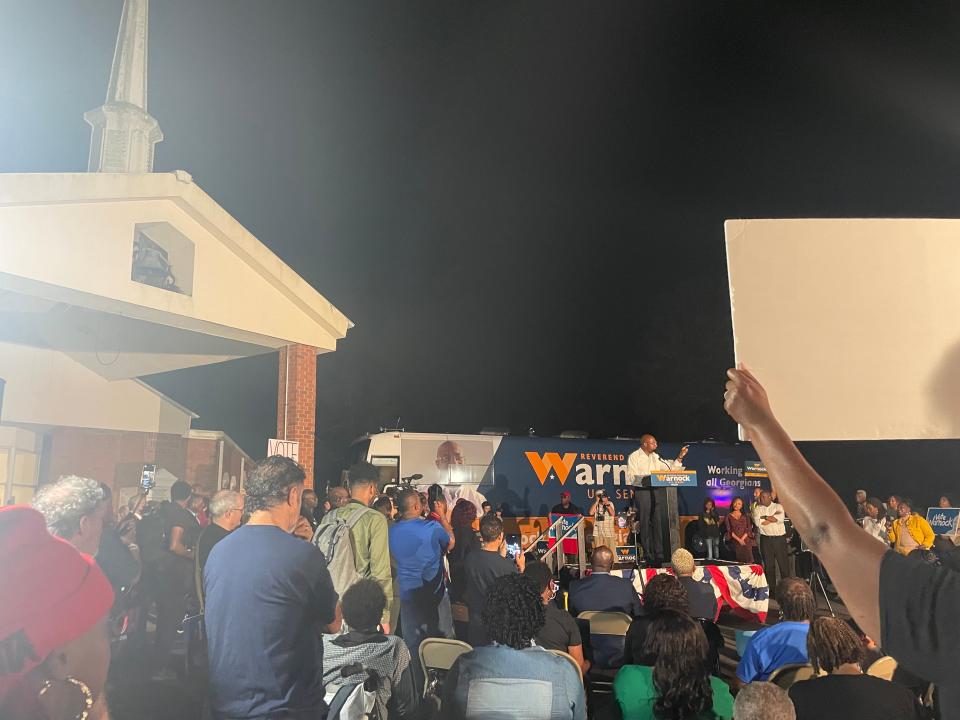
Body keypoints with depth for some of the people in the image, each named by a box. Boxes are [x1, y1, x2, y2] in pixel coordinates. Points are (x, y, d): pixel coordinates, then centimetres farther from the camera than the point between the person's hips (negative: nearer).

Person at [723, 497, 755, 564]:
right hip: (735, 542, -1)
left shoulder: (745, 516, 13)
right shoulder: (728, 516, 8)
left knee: (749, 561, -8)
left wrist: (742, 538, -10)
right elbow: (729, 530, 0)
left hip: (746, 540, 1)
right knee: (740, 561, -5)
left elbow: (749, 529, 4)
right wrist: (738, 539, -11)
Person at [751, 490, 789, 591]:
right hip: (765, 539, 1)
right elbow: (757, 522, -9)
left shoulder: (778, 506, 4)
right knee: (768, 563, 5)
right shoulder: (757, 509, 7)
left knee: (783, 562, 0)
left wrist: (764, 517, -8)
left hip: (780, 538, -1)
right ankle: (771, 585, 14)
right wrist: (773, 518, -7)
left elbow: (781, 518, -13)